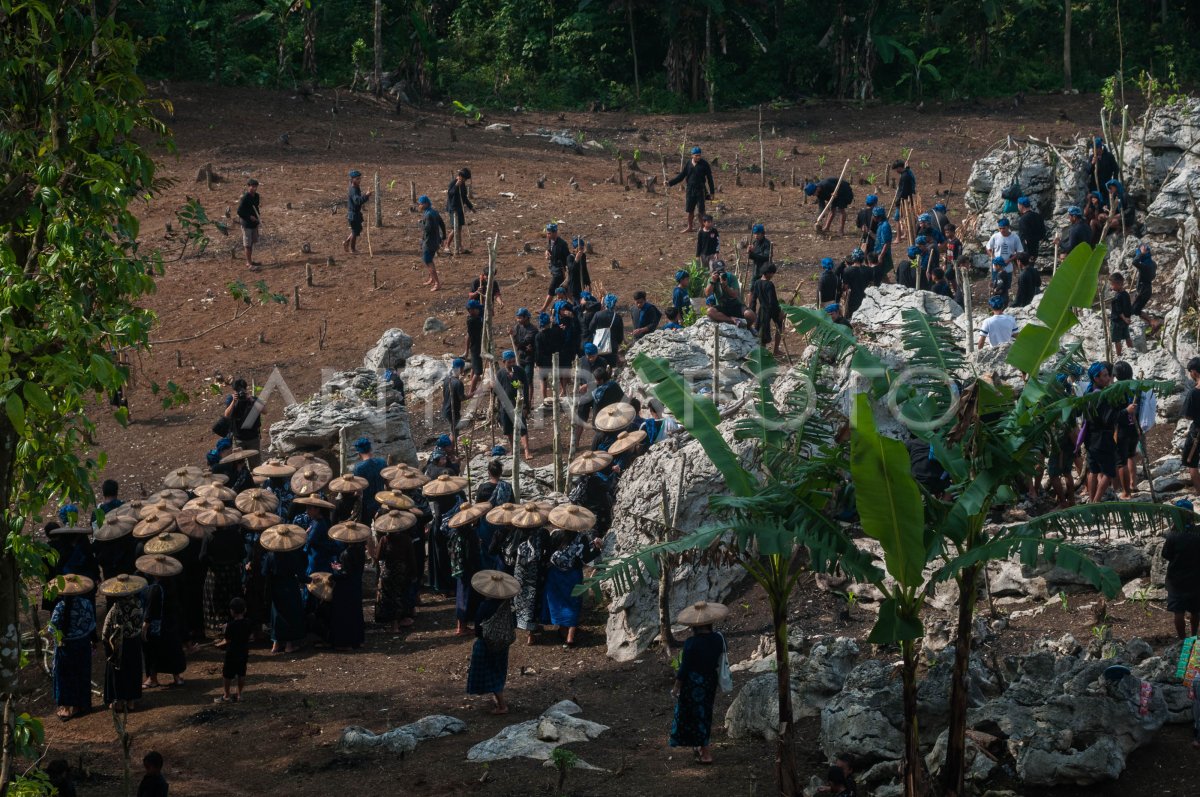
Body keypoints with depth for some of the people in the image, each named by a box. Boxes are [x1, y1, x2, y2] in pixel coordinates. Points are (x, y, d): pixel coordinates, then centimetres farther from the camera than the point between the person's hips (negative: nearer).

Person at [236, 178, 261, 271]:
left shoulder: (256, 196, 4)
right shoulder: (245, 198, -20)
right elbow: (239, 212, -20)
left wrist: (258, 217, 5)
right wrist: (250, 217, -19)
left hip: (254, 223, 8)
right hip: (246, 224, -8)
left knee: (252, 243, 17)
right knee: (248, 245, -2)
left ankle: (250, 261, 29)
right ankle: (249, 264, 2)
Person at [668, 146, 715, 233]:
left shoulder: (704, 164, -6)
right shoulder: (688, 164, 3)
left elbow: (709, 179, -2)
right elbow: (681, 176, 9)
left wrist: (712, 192, -3)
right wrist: (670, 183, 1)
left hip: (700, 190, -3)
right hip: (690, 190, 3)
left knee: (701, 211, -3)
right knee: (690, 210, 8)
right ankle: (690, 227, 22)